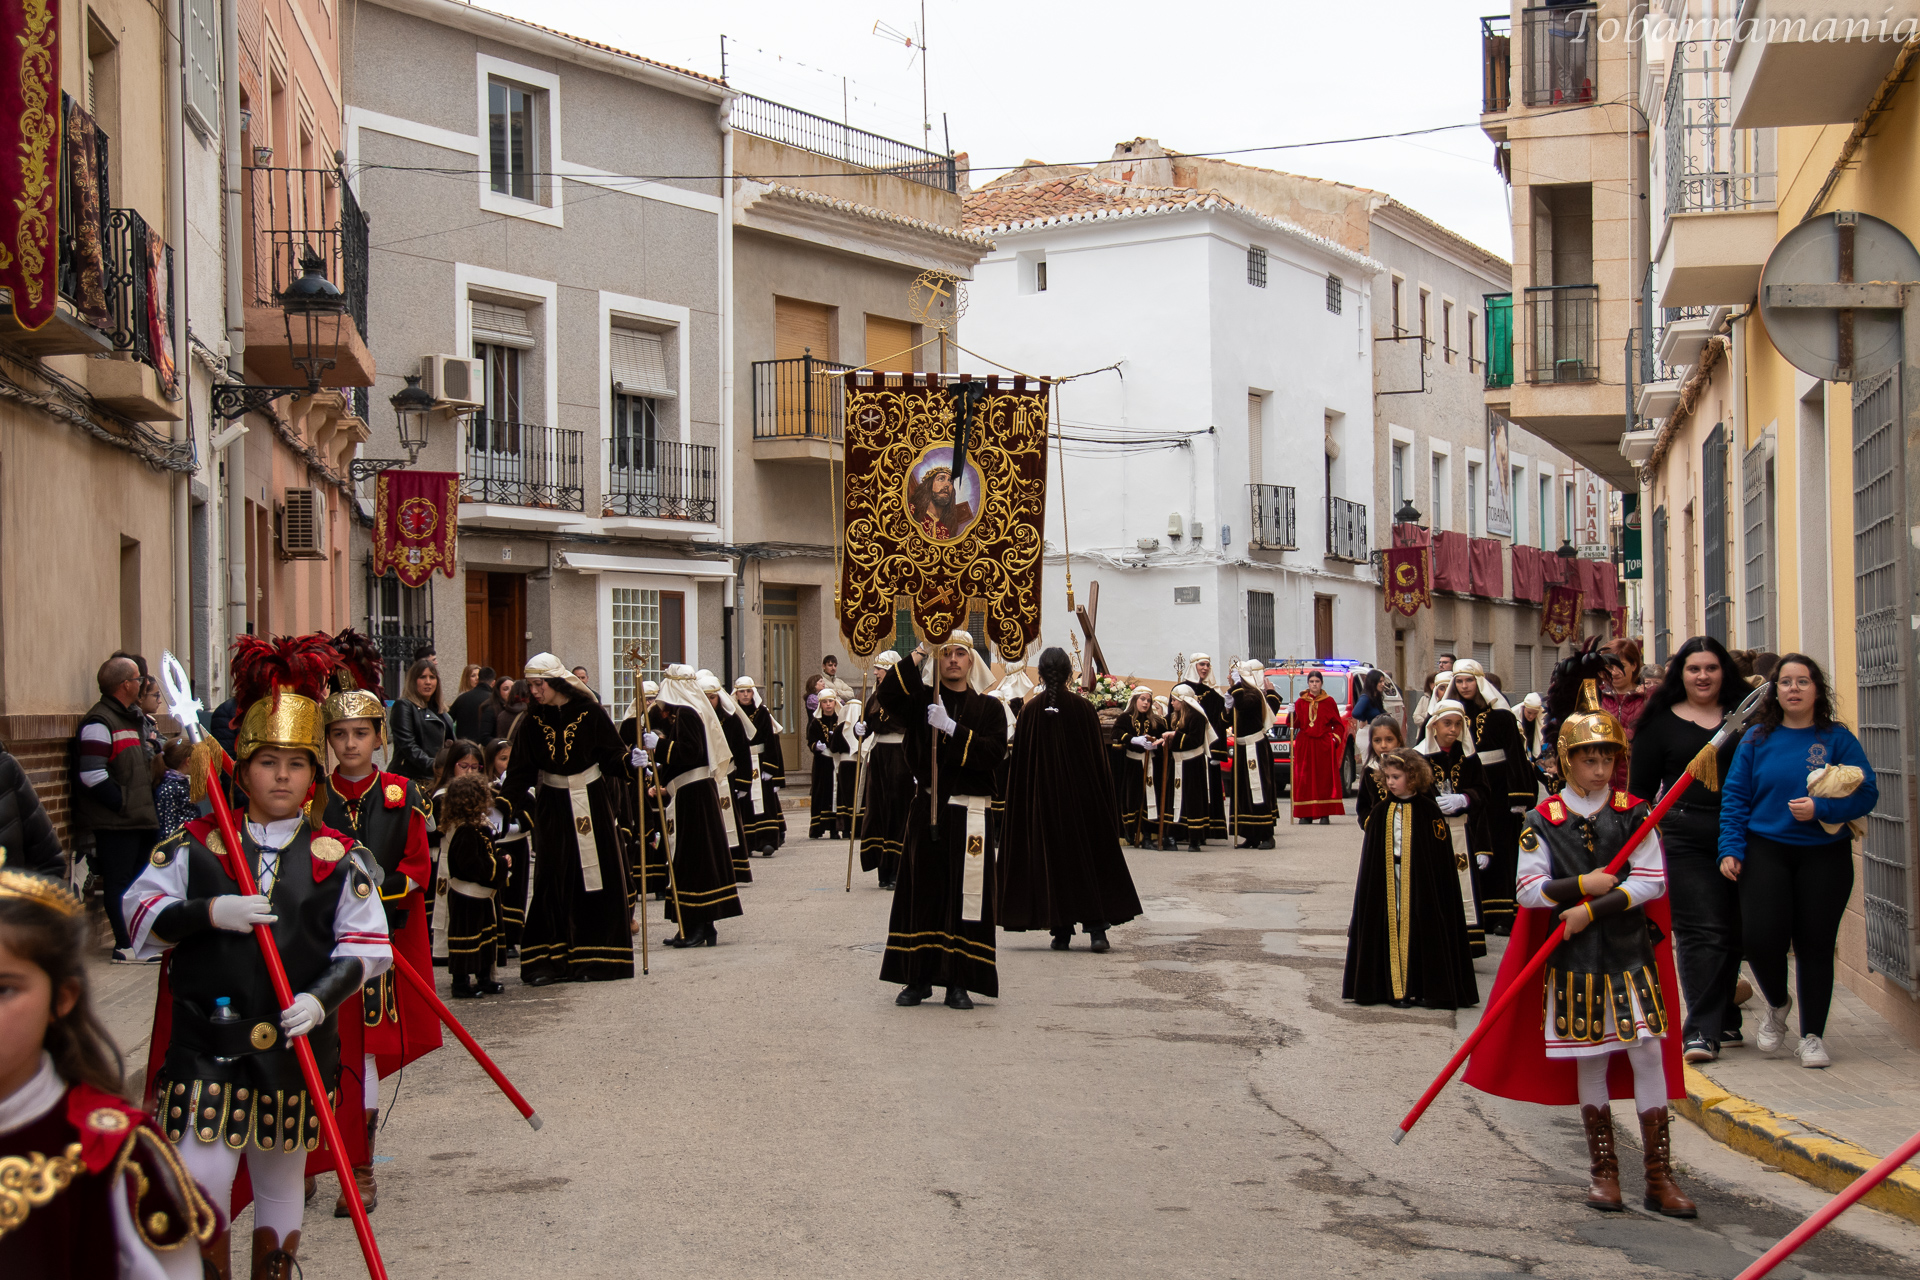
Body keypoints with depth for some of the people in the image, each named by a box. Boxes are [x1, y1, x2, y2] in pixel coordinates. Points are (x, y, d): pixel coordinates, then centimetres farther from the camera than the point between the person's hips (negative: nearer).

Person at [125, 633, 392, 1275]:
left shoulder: (339, 857, 1)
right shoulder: (195, 846, 1)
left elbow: (366, 946, 0)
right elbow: (141, 915, -1)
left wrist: (322, 997, -17)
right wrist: (210, 913, -17)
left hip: (297, 1046, 2)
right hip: (207, 1046, -1)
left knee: (281, 1180, 16)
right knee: (198, 1185, -10)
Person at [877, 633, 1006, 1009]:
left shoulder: (988, 708, 6)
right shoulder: (922, 699, 9)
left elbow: (995, 753, -9)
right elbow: (885, 695, -10)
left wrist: (952, 728, -17)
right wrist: (914, 659, -18)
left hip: (969, 814, -1)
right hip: (926, 809, 1)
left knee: (964, 894, -3)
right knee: (921, 891, 3)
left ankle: (958, 983, 4)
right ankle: (918, 978, 12)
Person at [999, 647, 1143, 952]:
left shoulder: (1030, 710, -5)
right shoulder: (1084, 708, -5)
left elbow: (1019, 758, -2)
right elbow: (1099, 756, -1)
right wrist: (1102, 797, 8)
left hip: (1042, 796, 0)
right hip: (1082, 794, 0)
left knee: (1052, 857, 7)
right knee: (1090, 858, 6)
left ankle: (1061, 931, 5)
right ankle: (1097, 926, -4)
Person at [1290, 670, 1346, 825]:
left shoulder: (1329, 701, 6)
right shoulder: (1300, 702, 8)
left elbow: (1338, 724, 9)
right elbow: (1295, 724, 3)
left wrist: (1335, 739, -4)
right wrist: (1292, 715, -16)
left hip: (1323, 745, -1)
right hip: (1305, 745, 1)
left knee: (1324, 777, -4)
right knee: (1304, 779, -2)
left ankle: (1324, 814, -3)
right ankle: (1306, 814, 0)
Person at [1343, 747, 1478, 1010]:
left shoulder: (1428, 810, -5)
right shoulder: (1380, 812, 5)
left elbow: (1441, 855, -5)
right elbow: (1370, 857, 8)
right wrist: (1371, 888, 3)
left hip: (1421, 881, -3)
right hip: (1389, 883, 3)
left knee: (1423, 933, 0)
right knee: (1393, 933, 1)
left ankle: (1428, 989, 8)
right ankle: (1398, 989, 6)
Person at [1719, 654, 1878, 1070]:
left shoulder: (1838, 739, 1)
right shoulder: (1757, 739, 5)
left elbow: (1866, 794, -5)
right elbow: (1735, 798, 5)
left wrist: (1820, 809, -19)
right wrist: (1731, 849, -5)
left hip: (1824, 855, 0)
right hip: (1766, 851, 1)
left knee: (1815, 944, 1)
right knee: (1760, 937, -12)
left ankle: (1812, 1036, 15)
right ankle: (1777, 1005, 19)